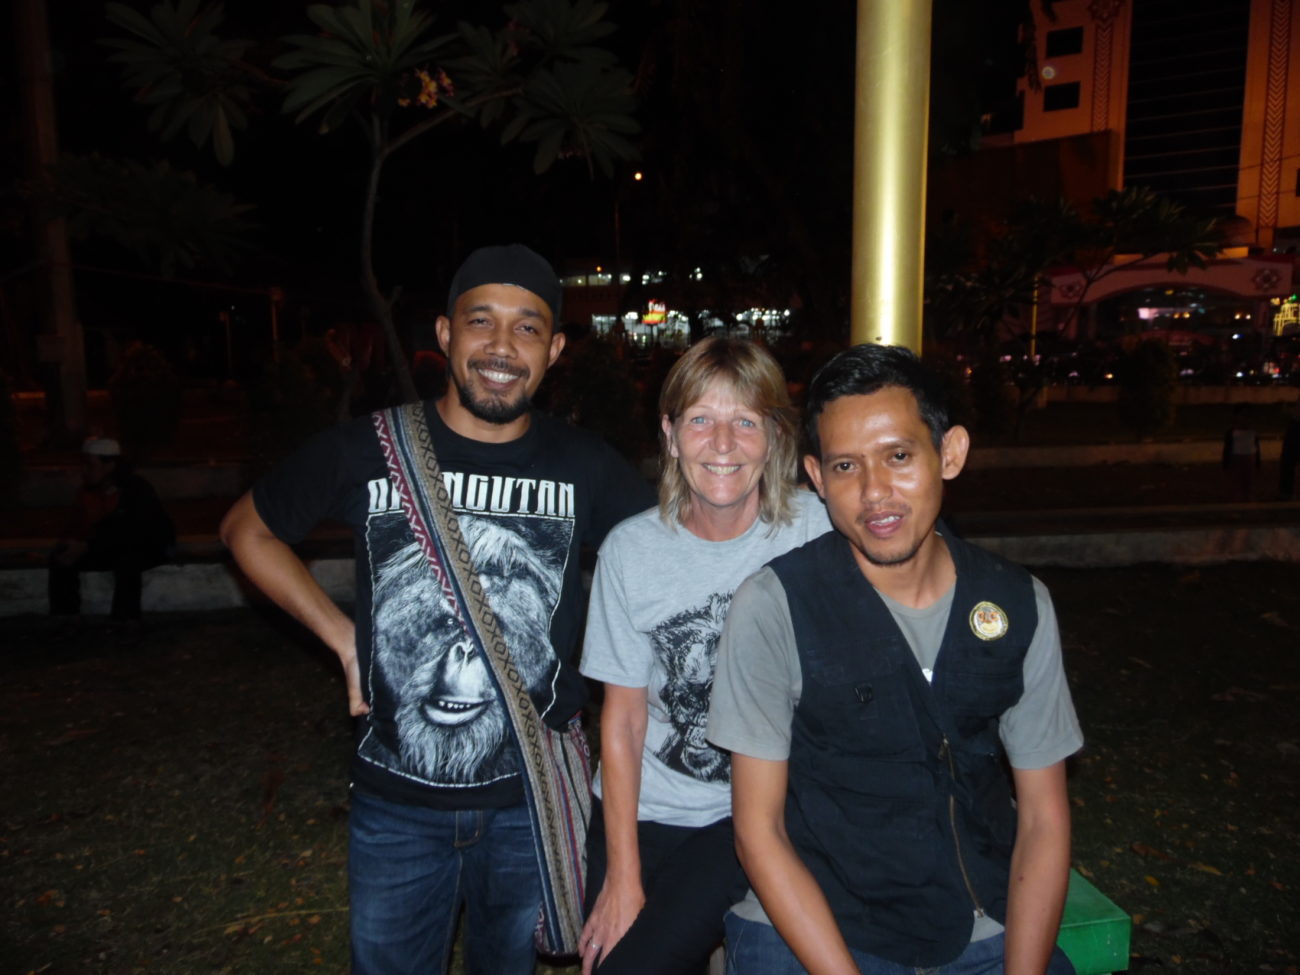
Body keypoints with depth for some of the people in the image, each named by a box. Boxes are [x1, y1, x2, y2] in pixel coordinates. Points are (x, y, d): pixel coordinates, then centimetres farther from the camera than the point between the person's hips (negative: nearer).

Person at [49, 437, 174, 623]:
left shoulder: (138, 490, -25)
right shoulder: (88, 491, -5)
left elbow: (130, 533, -31)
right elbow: (80, 525, 1)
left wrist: (87, 547, -34)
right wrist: (71, 542, -23)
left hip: (150, 547, -7)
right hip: (114, 546, 7)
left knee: (127, 560, -39)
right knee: (61, 557, -8)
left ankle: (125, 620, -30)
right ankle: (63, 619, -1)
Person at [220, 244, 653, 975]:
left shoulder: (584, 467, -8)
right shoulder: (370, 450, -10)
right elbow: (248, 530, 6)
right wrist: (342, 637, -3)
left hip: (533, 803, 1)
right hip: (395, 805, 0)